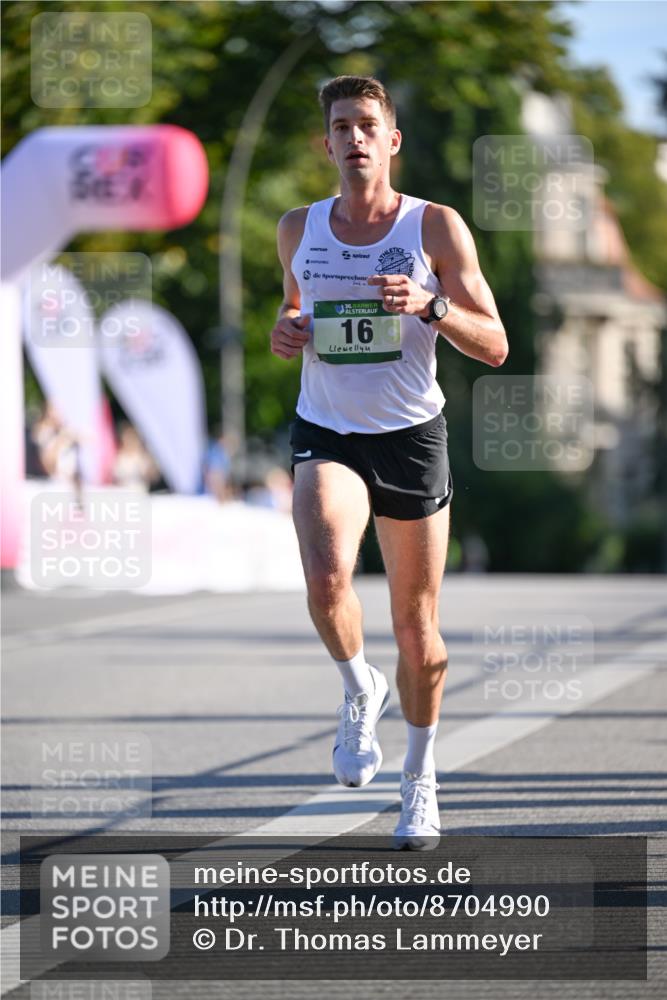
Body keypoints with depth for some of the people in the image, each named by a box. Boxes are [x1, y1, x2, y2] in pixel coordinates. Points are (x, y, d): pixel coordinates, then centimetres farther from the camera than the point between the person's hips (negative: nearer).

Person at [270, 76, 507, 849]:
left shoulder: (435, 227, -5)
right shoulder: (298, 231, 4)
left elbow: (494, 348, -5)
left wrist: (430, 306, -23)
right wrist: (284, 335, 1)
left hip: (412, 436, -1)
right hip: (326, 434, 1)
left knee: (416, 626, 7)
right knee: (325, 580, -28)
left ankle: (420, 779, 28)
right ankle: (359, 690, 3)